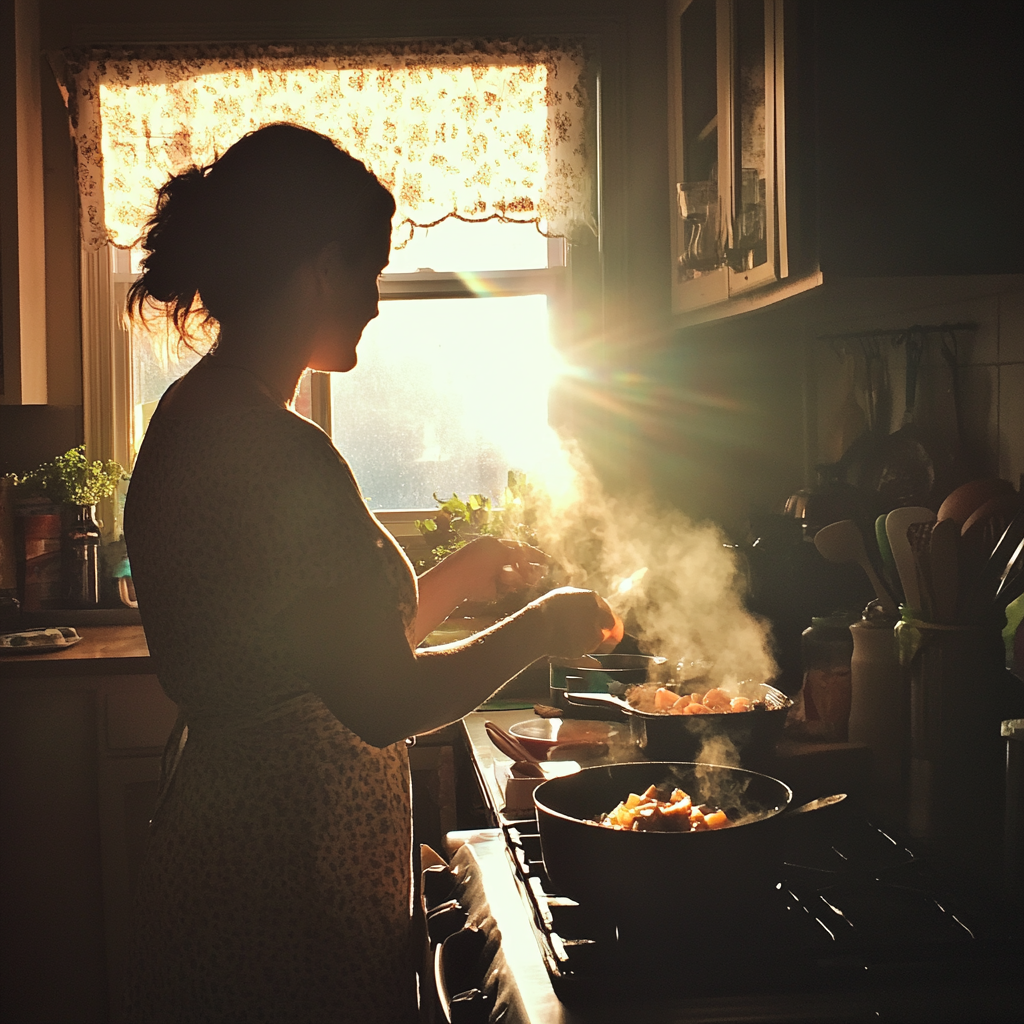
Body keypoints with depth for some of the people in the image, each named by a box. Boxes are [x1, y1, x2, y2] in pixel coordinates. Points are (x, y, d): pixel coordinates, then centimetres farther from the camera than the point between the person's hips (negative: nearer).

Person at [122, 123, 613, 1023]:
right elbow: (384, 698, -22)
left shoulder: (196, 419, 9)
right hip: (283, 902, -10)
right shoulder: (277, 452, -23)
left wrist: (466, 571, 17)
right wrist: (539, 628, -8)